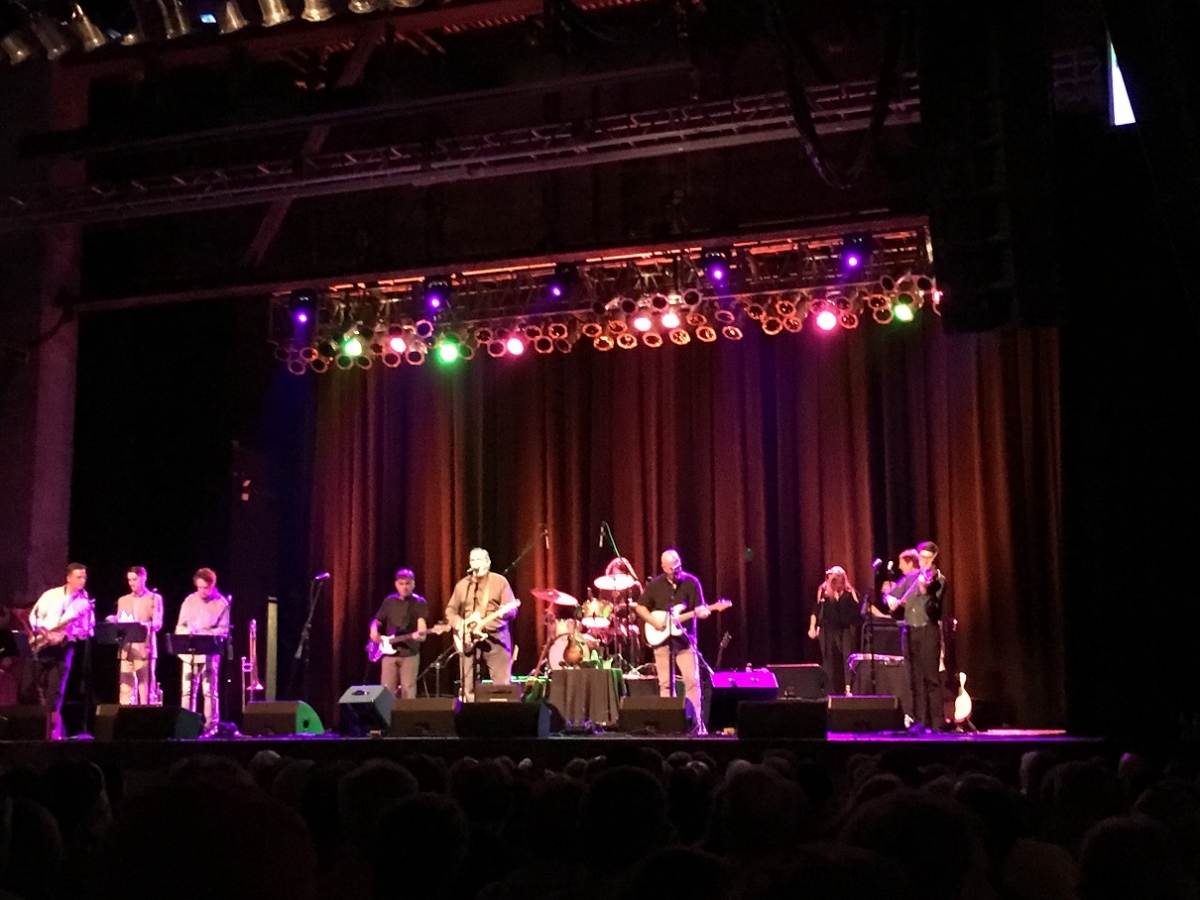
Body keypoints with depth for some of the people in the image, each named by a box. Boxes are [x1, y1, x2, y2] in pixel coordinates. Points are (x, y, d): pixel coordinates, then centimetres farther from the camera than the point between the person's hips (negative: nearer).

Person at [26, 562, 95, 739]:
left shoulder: (85, 602, 3)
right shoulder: (51, 594, 7)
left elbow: (89, 630, 1)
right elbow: (34, 615, 7)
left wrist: (68, 633, -16)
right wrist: (41, 631, -11)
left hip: (63, 648, -2)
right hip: (41, 646, 2)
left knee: (54, 693, -8)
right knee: (31, 687, 2)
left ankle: (53, 731, -4)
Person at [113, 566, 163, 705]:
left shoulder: (154, 598, 6)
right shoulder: (123, 600, 20)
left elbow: (157, 623, -4)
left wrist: (145, 626, -23)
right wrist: (114, 622, -7)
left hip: (144, 648, -4)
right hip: (126, 649, 4)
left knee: (145, 687, -6)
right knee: (126, 687, 1)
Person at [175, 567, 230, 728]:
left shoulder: (221, 604, -1)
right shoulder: (189, 600, 9)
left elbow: (223, 630, -4)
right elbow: (180, 626, 11)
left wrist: (203, 634, -17)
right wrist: (189, 633, -11)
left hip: (209, 654, -3)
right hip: (189, 653, 3)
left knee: (209, 691, -2)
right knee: (187, 691, 4)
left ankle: (211, 726, 1)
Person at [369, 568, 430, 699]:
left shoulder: (419, 602, 0)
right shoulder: (389, 601, 10)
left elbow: (421, 624, -9)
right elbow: (376, 621, 17)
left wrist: (420, 635, -32)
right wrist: (374, 630, -5)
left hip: (410, 653, -3)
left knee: (408, 690, -7)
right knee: (387, 690, 1)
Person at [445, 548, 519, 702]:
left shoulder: (500, 581, 3)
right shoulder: (462, 585, 12)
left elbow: (512, 610, -2)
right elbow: (450, 610, 13)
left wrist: (504, 611, -25)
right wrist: (459, 626, -5)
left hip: (496, 637, -3)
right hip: (469, 639, 3)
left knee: (503, 686, -7)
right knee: (468, 687, 1)